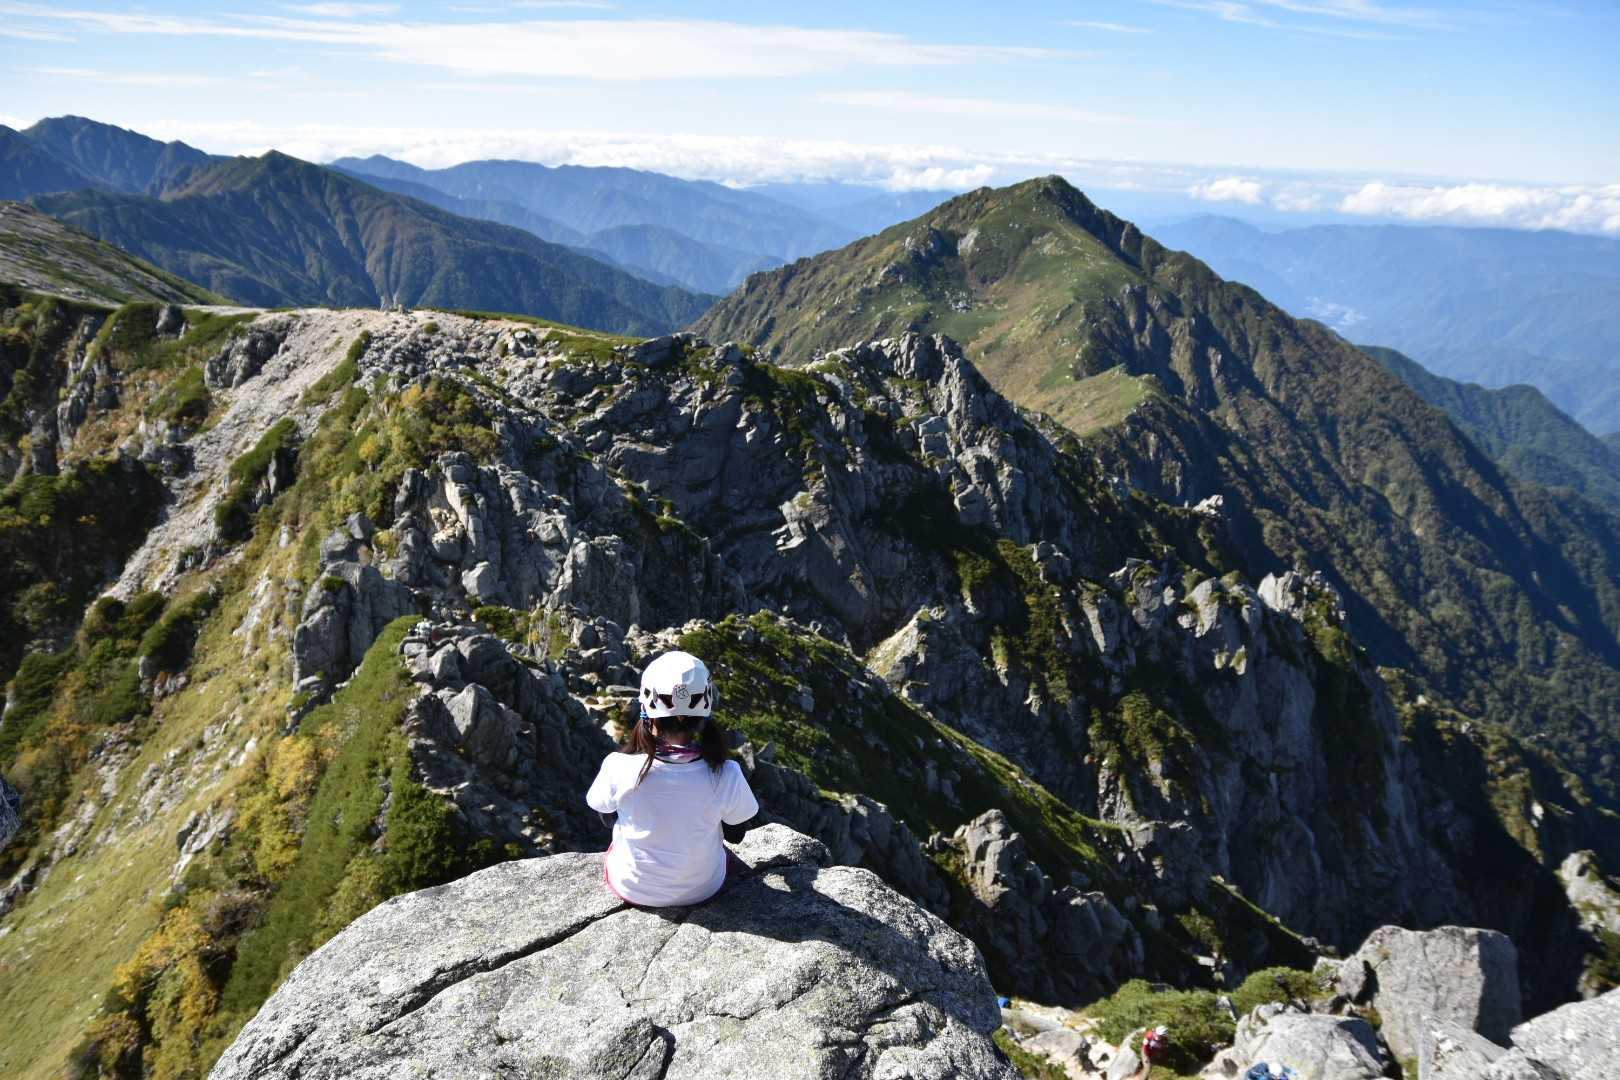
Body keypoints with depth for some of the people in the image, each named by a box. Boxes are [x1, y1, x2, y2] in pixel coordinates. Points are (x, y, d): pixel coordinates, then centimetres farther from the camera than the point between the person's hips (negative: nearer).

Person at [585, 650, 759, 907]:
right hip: (701, 890, 0)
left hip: (633, 889, 0)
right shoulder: (725, 775, -29)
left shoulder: (619, 768, -30)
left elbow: (598, 803, -7)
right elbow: (739, 815, -8)